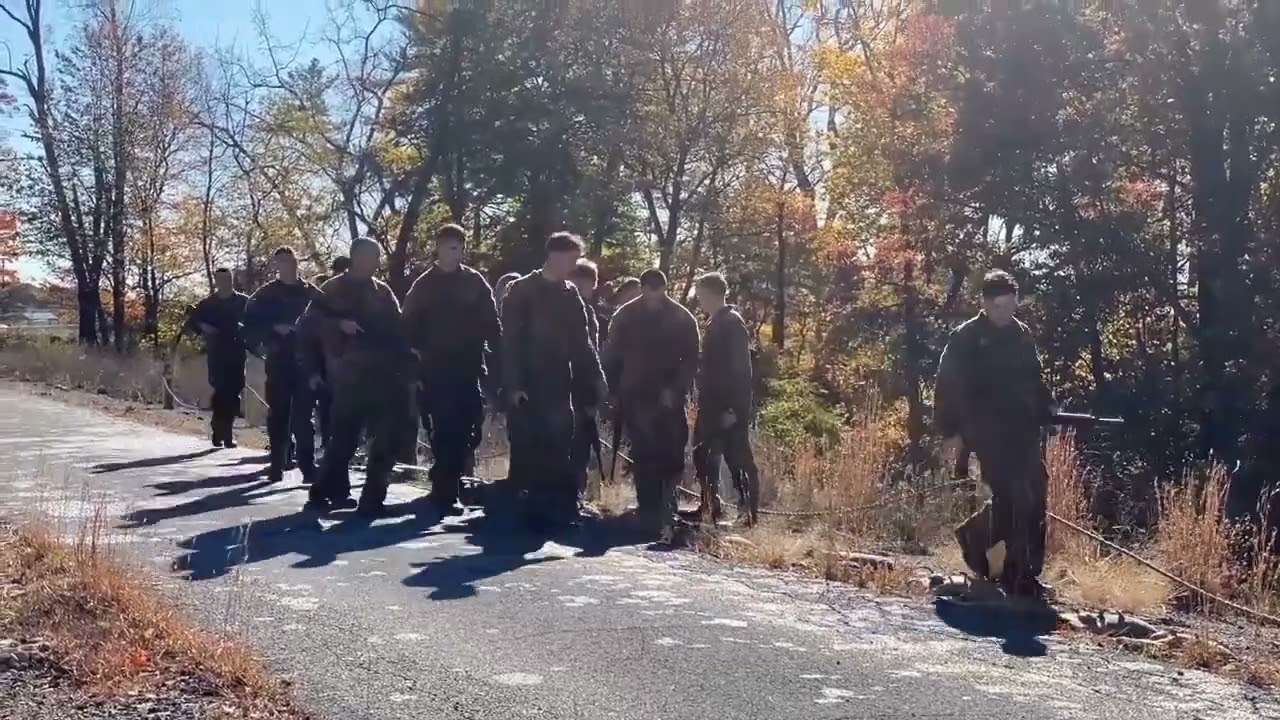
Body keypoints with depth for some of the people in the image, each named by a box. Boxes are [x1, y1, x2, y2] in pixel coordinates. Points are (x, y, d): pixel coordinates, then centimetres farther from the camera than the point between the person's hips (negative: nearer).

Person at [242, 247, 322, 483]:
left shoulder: (312, 293, 5)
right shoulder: (265, 294, 6)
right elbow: (251, 325, 2)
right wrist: (274, 329, -13)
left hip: (305, 363, -1)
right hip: (278, 362, 1)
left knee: (302, 417, -4)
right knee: (277, 416, 5)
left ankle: (308, 465, -2)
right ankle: (278, 464, 14)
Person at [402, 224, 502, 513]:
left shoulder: (475, 282, 6)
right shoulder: (424, 285, 6)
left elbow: (491, 324, 3)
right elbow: (410, 326, 5)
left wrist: (496, 357, -5)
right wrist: (419, 355, -6)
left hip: (468, 368, 1)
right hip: (435, 370, -1)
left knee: (464, 429, 0)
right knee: (442, 430, -3)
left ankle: (446, 485, 12)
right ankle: (446, 485, 3)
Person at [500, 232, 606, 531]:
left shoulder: (571, 296, 11)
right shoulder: (521, 291, -4)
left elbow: (581, 346, 11)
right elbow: (509, 341, -8)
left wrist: (592, 388, 5)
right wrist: (512, 385, -15)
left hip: (558, 389, 4)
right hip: (526, 388, -4)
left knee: (558, 454, 3)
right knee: (527, 453, -2)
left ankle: (557, 511, 10)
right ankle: (535, 512, 6)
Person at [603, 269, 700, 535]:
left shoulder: (682, 319, 0)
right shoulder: (625, 316, 1)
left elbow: (691, 361, 1)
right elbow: (612, 357, 5)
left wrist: (677, 389, -12)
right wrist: (614, 393, -1)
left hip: (669, 399, 0)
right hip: (636, 398, 0)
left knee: (671, 454, -3)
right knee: (643, 456, -3)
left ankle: (664, 508, 11)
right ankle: (650, 511, 2)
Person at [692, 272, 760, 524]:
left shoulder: (732, 323, -13)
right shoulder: (715, 323, 13)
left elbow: (741, 369, -18)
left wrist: (734, 409, -21)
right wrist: (704, 403, 16)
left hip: (729, 408, -9)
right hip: (713, 406, 9)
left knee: (739, 460, -4)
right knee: (703, 456, 12)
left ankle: (750, 513, 1)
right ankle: (710, 506, 21)